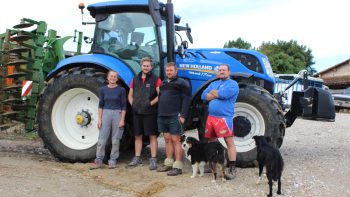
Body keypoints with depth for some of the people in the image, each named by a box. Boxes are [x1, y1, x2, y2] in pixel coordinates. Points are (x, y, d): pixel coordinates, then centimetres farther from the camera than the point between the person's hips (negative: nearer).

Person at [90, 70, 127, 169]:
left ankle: (113, 161, 12)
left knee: (115, 140, 2)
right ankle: (98, 161, 6)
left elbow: (124, 106, 0)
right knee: (102, 139, -1)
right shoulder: (103, 89, 6)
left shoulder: (121, 90, 0)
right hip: (106, 114, 2)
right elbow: (100, 105, 8)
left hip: (117, 114, -1)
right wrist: (99, 119, 1)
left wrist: (122, 119, -7)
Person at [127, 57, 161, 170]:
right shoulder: (135, 79, 14)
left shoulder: (155, 80, 0)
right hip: (137, 113, 5)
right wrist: (133, 104, 4)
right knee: (137, 136, 11)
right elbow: (130, 95, 19)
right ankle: (137, 158, 21)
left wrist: (151, 103, -16)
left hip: (150, 113, -5)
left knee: (152, 136, -2)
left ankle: (153, 160, 2)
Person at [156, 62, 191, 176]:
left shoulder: (182, 83, -3)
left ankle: (178, 167, -5)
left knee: (176, 140, -6)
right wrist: (159, 113, 15)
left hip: (175, 117, -7)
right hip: (162, 116, 7)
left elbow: (186, 100, -10)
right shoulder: (163, 83, 19)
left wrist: (183, 115, -18)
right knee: (167, 139, 12)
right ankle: (168, 163, 20)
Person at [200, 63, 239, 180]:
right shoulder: (213, 84, 20)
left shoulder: (232, 84, -1)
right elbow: (204, 96, 7)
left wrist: (213, 92, 0)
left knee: (229, 142, -7)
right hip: (211, 117, 7)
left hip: (224, 117, -7)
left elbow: (224, 94, -19)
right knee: (211, 142, 15)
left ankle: (232, 169, -3)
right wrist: (217, 94, -7)